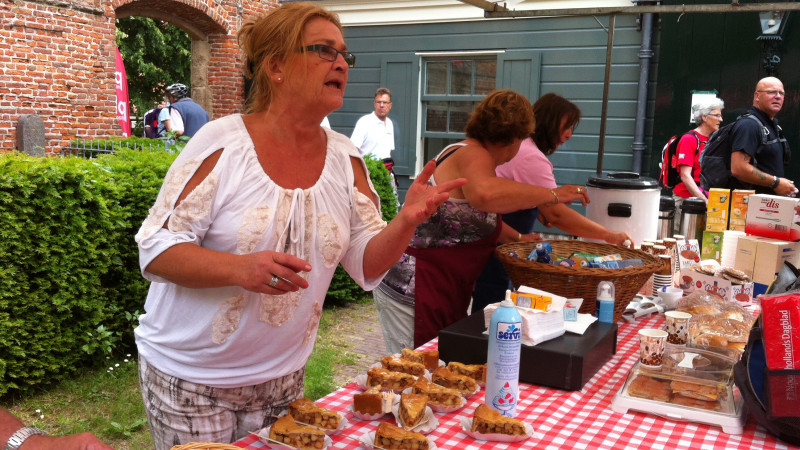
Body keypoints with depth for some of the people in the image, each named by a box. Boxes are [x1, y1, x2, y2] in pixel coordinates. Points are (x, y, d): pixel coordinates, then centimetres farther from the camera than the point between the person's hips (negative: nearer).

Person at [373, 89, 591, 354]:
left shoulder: (469, 152, 16)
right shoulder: (473, 155, -13)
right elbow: (484, 193, -39)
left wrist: (518, 238, 30)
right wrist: (551, 195, -28)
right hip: (415, 289, -10)